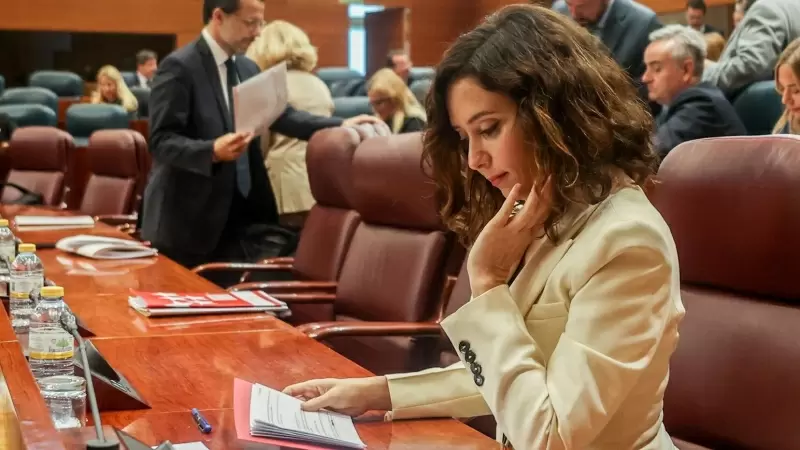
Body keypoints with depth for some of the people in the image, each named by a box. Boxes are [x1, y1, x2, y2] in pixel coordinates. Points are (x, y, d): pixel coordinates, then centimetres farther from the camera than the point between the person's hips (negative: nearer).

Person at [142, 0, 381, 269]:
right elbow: (160, 141, -18)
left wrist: (341, 126, -2)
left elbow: (281, 115, 9)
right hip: (188, 217, -7)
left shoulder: (247, 68, 12)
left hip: (239, 214, 7)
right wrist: (212, 151, -33)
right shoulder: (179, 67, -13)